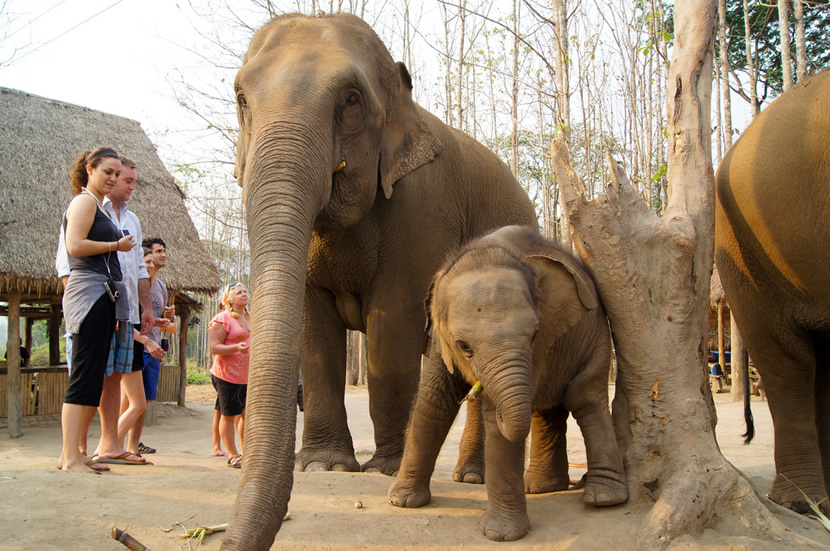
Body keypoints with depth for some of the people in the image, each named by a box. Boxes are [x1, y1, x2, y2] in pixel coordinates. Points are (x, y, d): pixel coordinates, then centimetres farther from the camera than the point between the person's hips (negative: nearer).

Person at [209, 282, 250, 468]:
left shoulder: (251, 319, 14)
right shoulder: (222, 319, -9)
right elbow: (214, 348, -14)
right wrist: (236, 348, -28)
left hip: (248, 376, 7)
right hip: (227, 376, -7)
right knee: (229, 415, 1)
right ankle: (233, 455, 11)